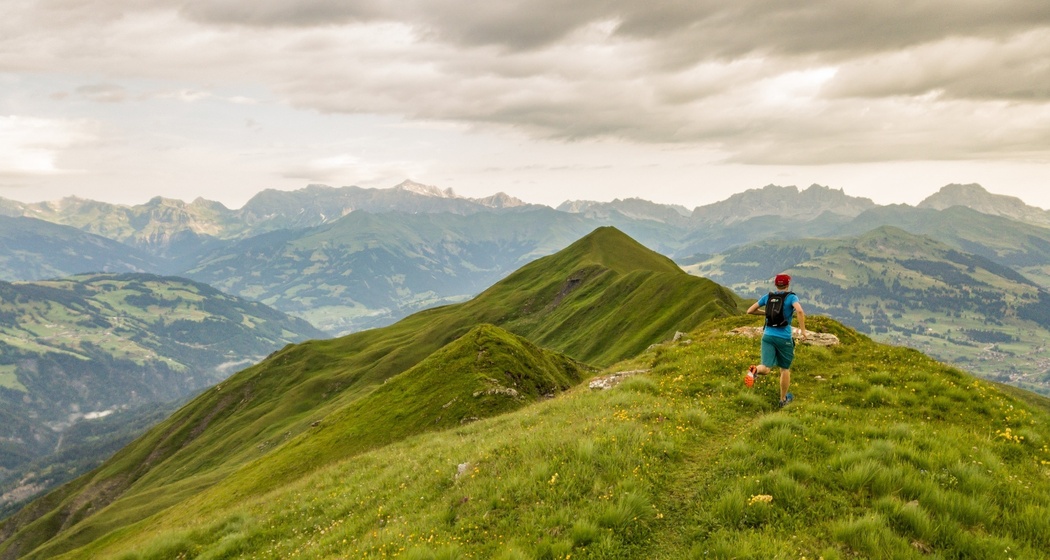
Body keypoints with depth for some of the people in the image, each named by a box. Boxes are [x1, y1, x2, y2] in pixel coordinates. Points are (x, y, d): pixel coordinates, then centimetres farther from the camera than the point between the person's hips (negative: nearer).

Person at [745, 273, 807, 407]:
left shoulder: (767, 296, 9)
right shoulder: (791, 297, -3)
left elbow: (750, 311, 12)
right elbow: (799, 311, -24)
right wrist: (802, 330, -15)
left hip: (768, 335, 3)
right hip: (784, 338, -2)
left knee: (766, 368, -5)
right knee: (785, 368, 17)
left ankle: (754, 370, -41)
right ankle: (784, 399, 29)